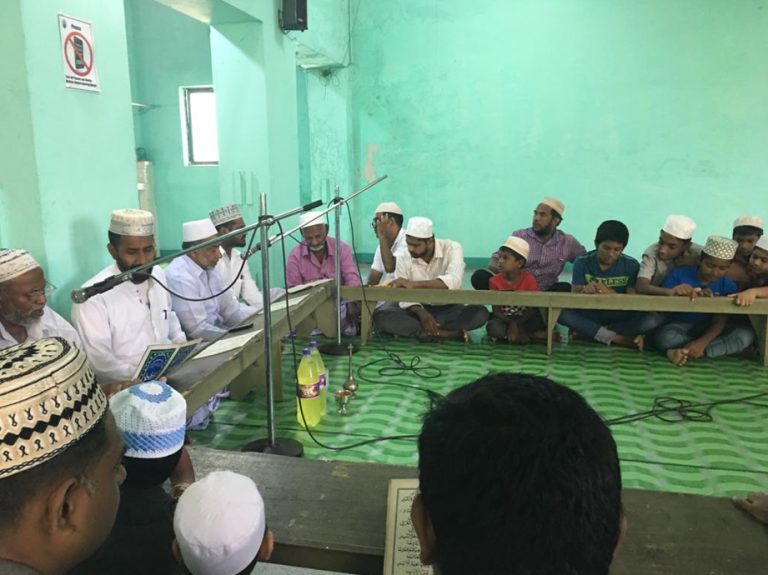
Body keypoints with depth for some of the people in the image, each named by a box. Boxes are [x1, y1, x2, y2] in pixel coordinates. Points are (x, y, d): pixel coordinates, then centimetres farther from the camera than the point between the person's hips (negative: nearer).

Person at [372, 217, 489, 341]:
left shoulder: (452, 248, -14)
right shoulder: (403, 258, -7)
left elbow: (454, 281, -32)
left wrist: (413, 284, -38)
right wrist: (421, 313, -33)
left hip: (448, 308, -1)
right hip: (419, 308, 1)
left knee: (480, 313, -32)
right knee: (381, 315, -25)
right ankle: (441, 334, -30)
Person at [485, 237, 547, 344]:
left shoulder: (529, 280, -11)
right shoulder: (495, 281, -8)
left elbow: (532, 310, -12)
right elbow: (496, 310, -8)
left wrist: (516, 324, -25)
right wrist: (511, 324, -24)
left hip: (524, 319, -1)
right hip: (504, 319, 2)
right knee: (493, 327, -32)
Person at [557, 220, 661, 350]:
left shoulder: (631, 265, -3)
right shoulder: (582, 262, -5)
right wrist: (584, 291, -31)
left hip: (619, 317, 1)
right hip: (589, 315, -1)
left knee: (654, 319, -27)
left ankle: (586, 332, -18)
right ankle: (616, 338, -22)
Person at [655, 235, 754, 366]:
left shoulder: (728, 285, -4)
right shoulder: (679, 273, -8)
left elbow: (720, 321, -12)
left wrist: (702, 342, -31)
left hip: (708, 329, 3)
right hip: (680, 327, -3)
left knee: (746, 335, -23)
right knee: (665, 337, -37)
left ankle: (683, 351, -26)